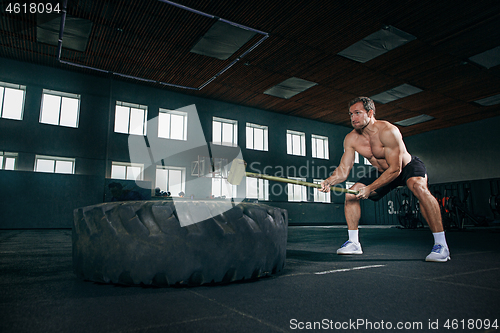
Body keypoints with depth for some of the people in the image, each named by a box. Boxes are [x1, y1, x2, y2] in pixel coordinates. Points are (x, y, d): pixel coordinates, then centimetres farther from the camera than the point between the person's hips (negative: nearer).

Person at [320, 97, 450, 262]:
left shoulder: (388, 131, -32)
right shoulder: (351, 139, -14)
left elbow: (395, 169, -33)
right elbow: (343, 170, -15)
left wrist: (370, 188, -39)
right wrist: (329, 181, -36)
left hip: (408, 166, -6)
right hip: (382, 171, 6)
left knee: (418, 187, -38)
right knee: (351, 194, -6)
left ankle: (441, 244, -28)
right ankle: (354, 243, 4)